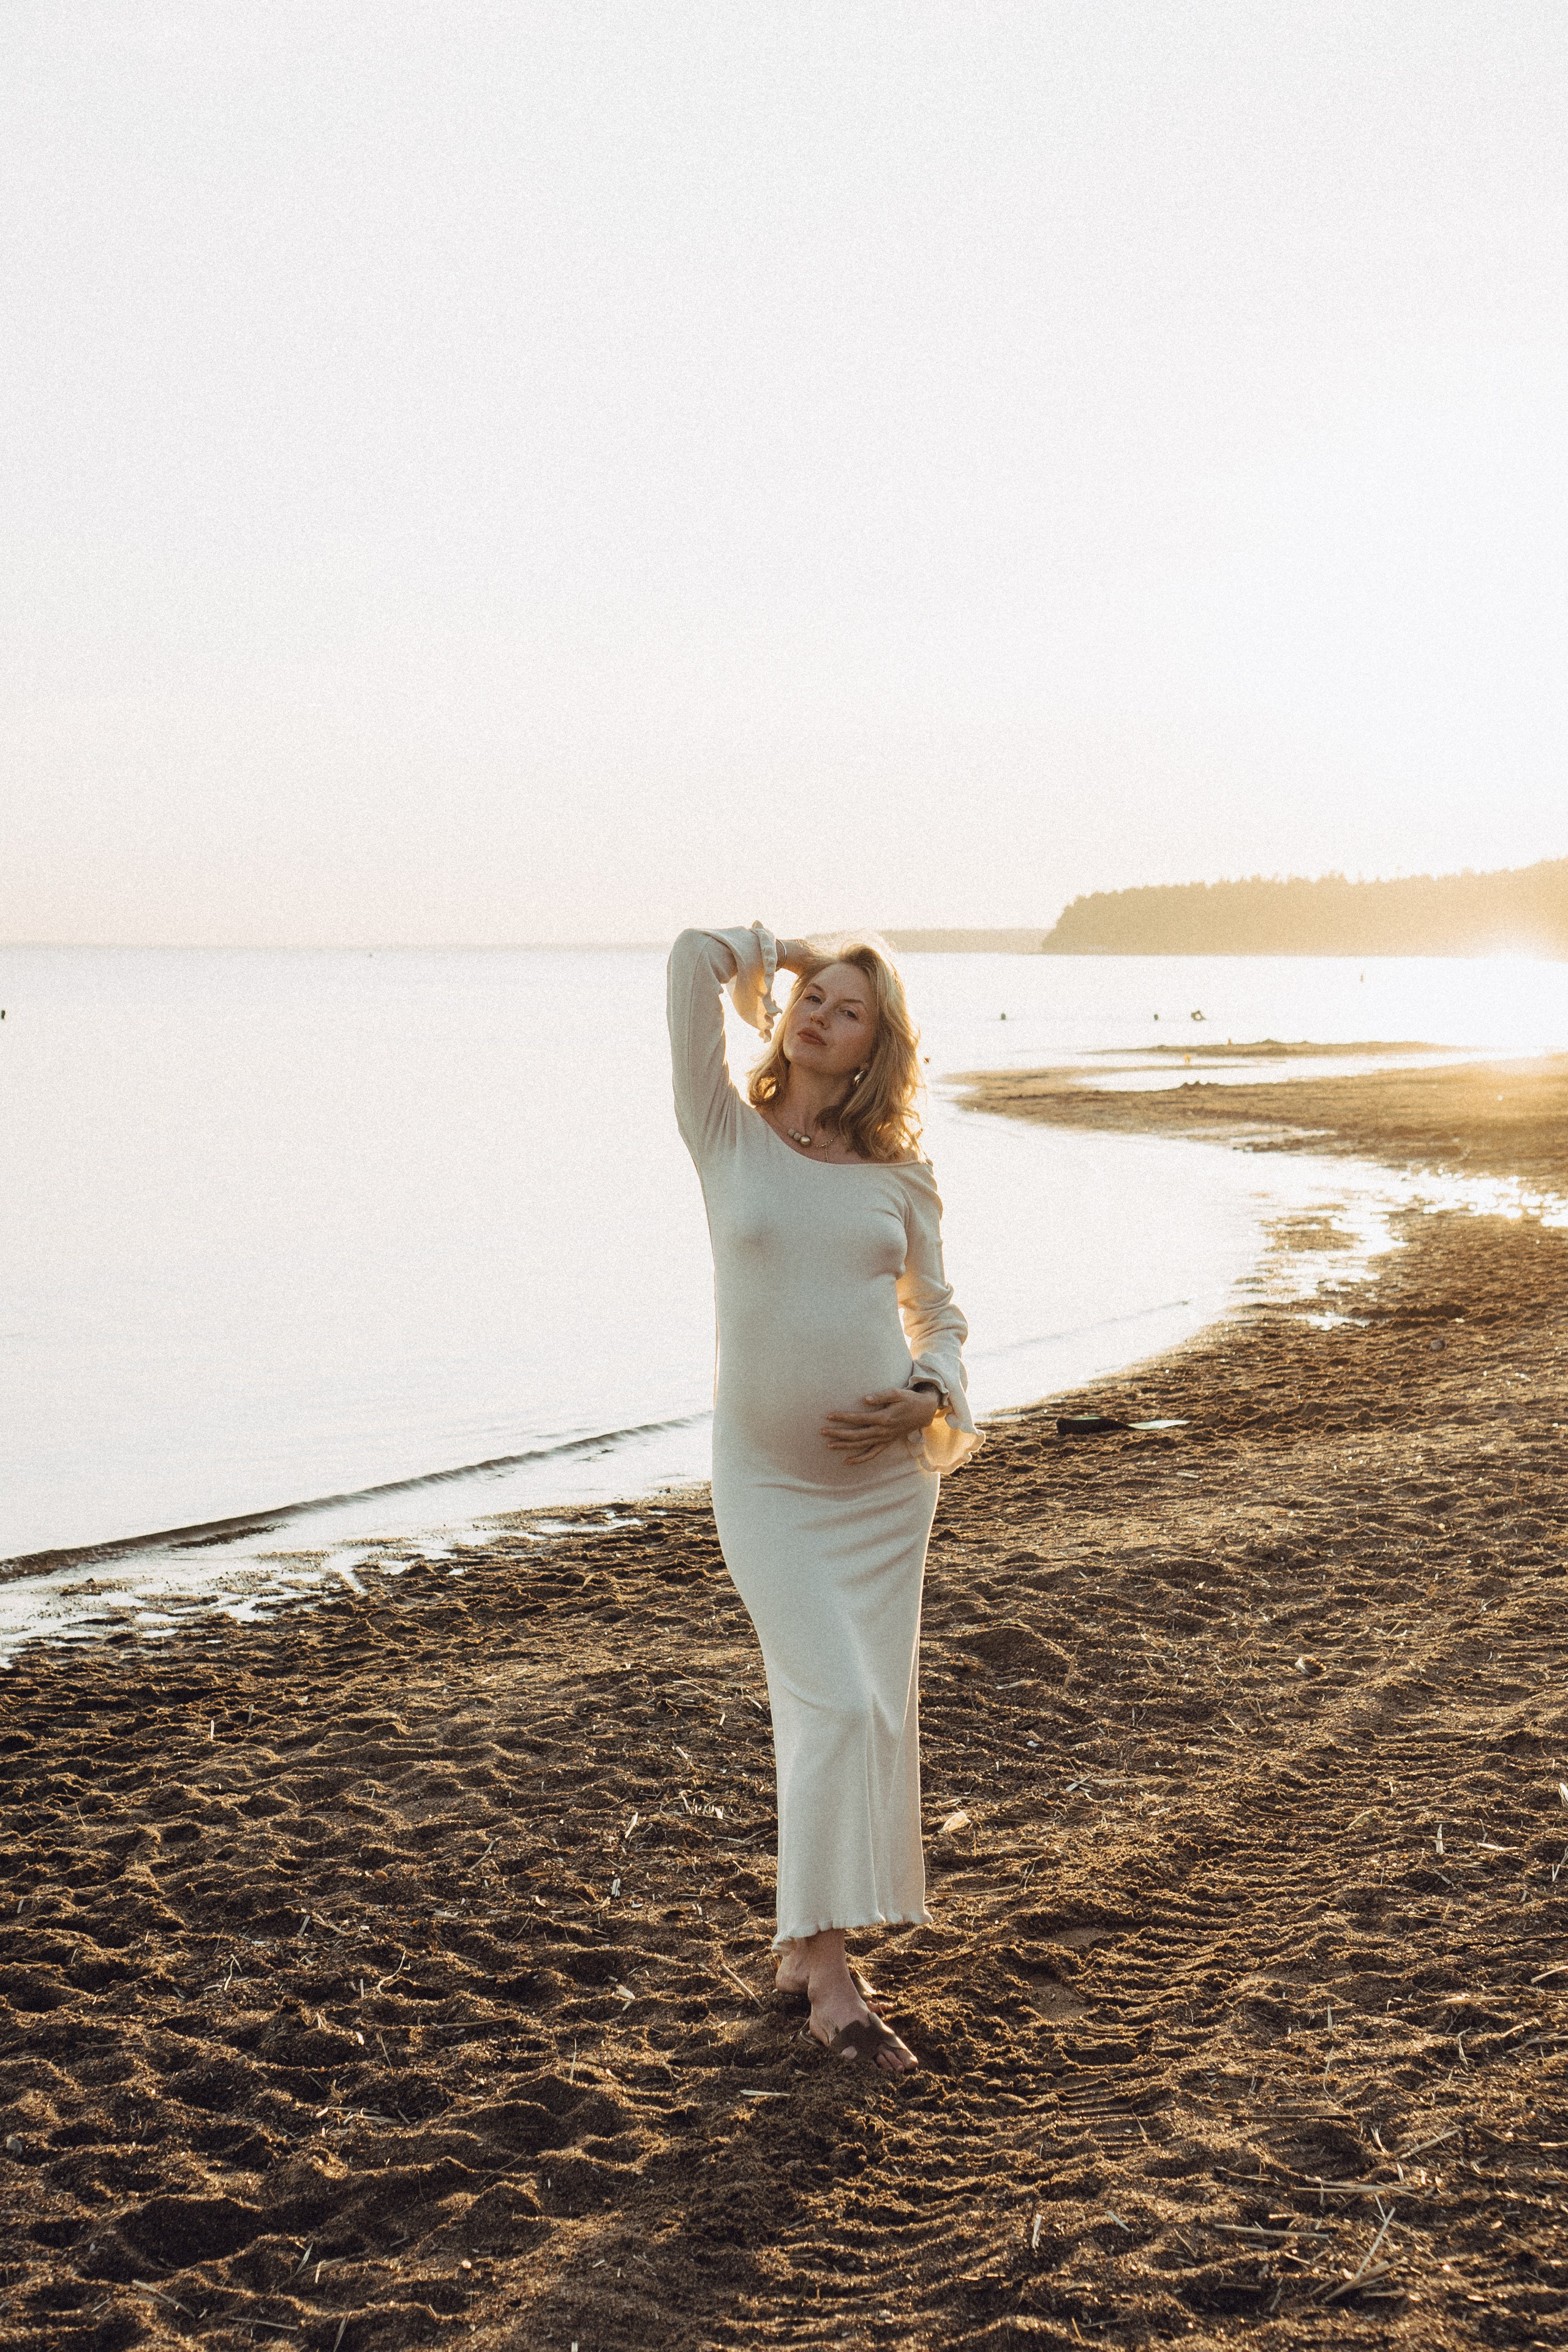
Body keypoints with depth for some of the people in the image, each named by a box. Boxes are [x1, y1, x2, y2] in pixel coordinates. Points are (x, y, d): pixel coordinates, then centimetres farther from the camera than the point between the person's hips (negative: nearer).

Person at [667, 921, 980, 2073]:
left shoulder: (899, 1176, 4)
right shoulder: (729, 1135, -1)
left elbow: (939, 1313, 15)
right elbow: (695, 955, -7)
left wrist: (929, 1399, -4)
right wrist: (781, 955, 9)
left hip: (886, 1478, 3)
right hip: (770, 1478, -3)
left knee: (864, 1712, 5)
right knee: (838, 1704, -12)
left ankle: (807, 1944, 20)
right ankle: (831, 1976, -4)